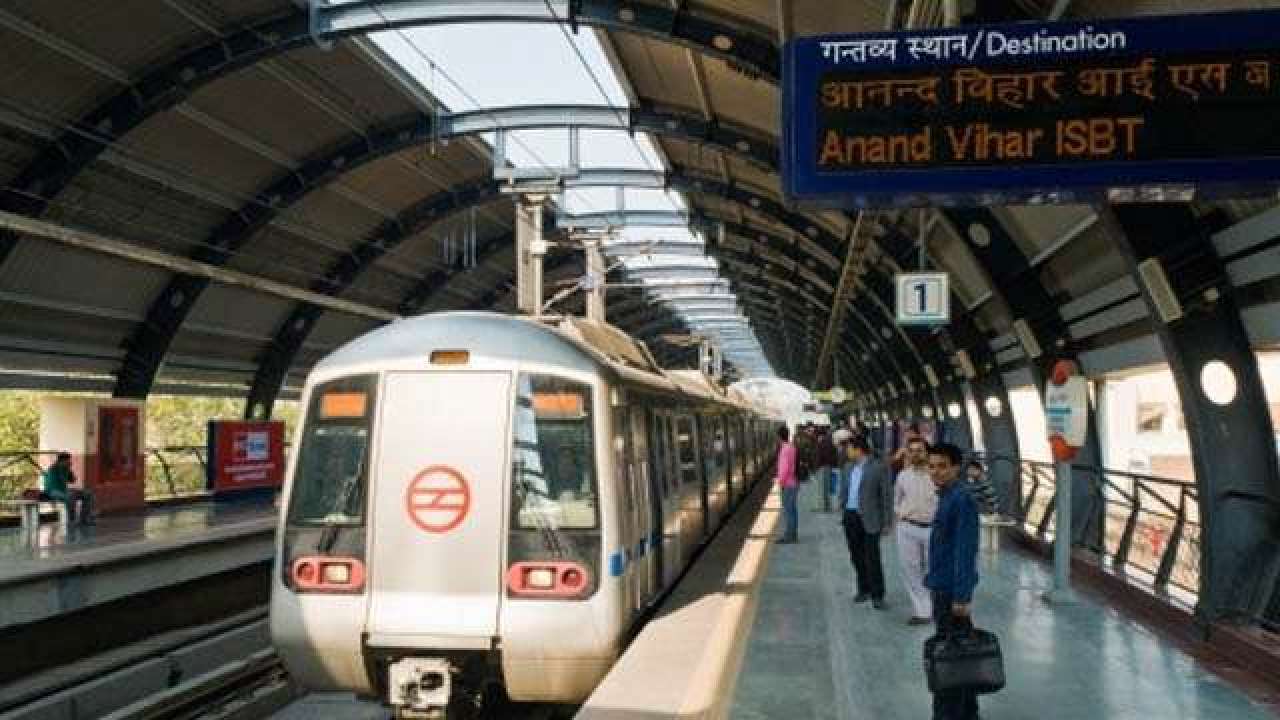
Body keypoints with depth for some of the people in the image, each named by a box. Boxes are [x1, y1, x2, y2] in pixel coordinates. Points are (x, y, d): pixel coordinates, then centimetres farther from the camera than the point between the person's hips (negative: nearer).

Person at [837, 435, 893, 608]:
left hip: (869, 519, -6)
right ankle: (863, 590, 25)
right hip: (850, 517, 6)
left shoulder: (879, 468, -9)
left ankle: (877, 595, 4)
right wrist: (842, 509, 9)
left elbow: (887, 496, -8)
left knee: (872, 558, -4)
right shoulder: (848, 467, 11)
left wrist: (887, 522, -9)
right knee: (856, 556, 12)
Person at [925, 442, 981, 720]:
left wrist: (961, 596, -23)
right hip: (943, 586, 10)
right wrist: (933, 577, 21)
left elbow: (965, 551, -22)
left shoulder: (961, 500, -19)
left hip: (952, 590, -10)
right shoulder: (946, 497, 11)